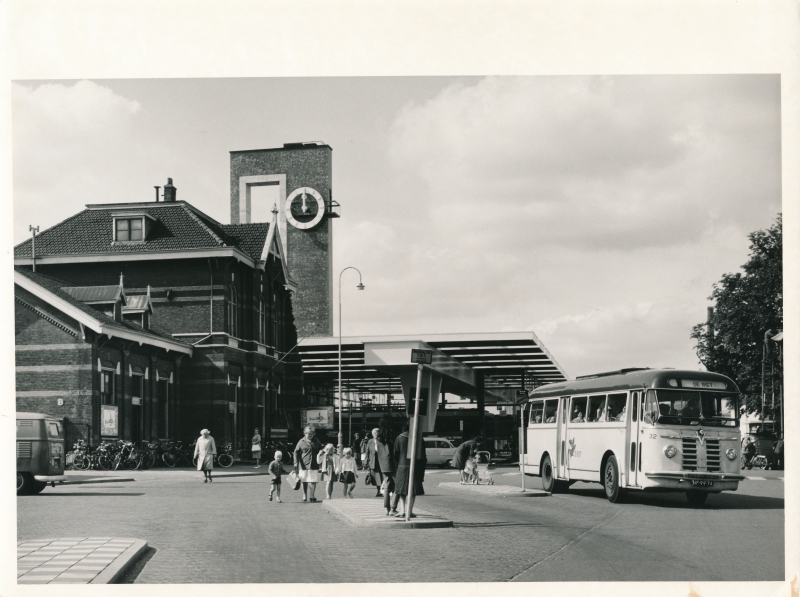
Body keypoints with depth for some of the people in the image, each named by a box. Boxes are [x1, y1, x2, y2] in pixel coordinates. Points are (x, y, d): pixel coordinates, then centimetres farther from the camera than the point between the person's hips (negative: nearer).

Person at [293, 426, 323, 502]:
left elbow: (320, 451, 22)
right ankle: (305, 497, 14)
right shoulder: (301, 442, -1)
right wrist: (296, 463, -9)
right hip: (304, 465, -2)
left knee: (313, 481, -4)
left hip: (314, 465, 2)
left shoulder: (316, 441, 9)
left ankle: (311, 496, 8)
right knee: (305, 482, 4)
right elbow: (296, 452, 0)